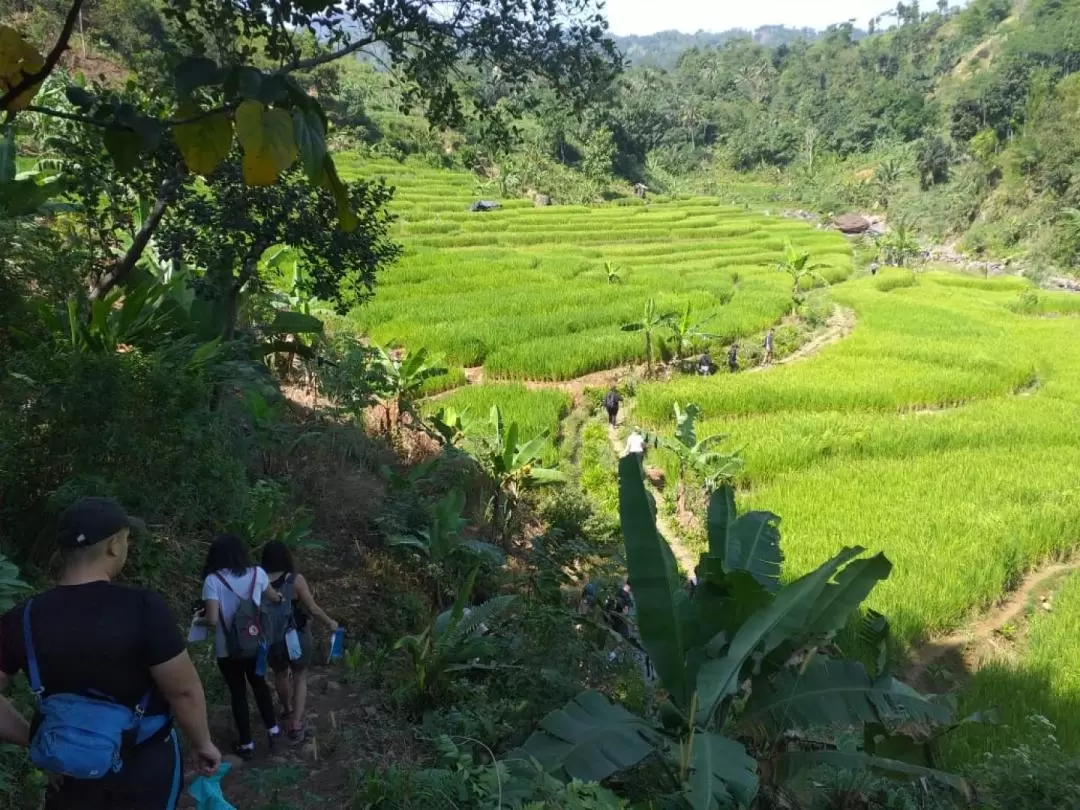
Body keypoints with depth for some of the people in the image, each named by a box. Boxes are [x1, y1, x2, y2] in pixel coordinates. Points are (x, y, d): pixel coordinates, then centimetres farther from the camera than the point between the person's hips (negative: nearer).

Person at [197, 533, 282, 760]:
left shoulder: (213, 580, -18)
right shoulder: (257, 573, -7)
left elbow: (212, 620, -24)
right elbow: (273, 597, 12)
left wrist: (198, 620, -1)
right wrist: (279, 597, 36)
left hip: (228, 649, -3)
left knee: (238, 693, 12)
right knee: (259, 684, 24)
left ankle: (247, 744, 22)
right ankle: (272, 729, 32)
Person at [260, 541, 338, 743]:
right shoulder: (296, 580, -18)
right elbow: (312, 608, -16)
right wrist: (330, 623, 1)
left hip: (272, 638, 3)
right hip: (297, 637, -3)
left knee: (280, 675, 27)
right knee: (300, 677, 14)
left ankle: (288, 710, 47)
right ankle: (296, 724, 6)